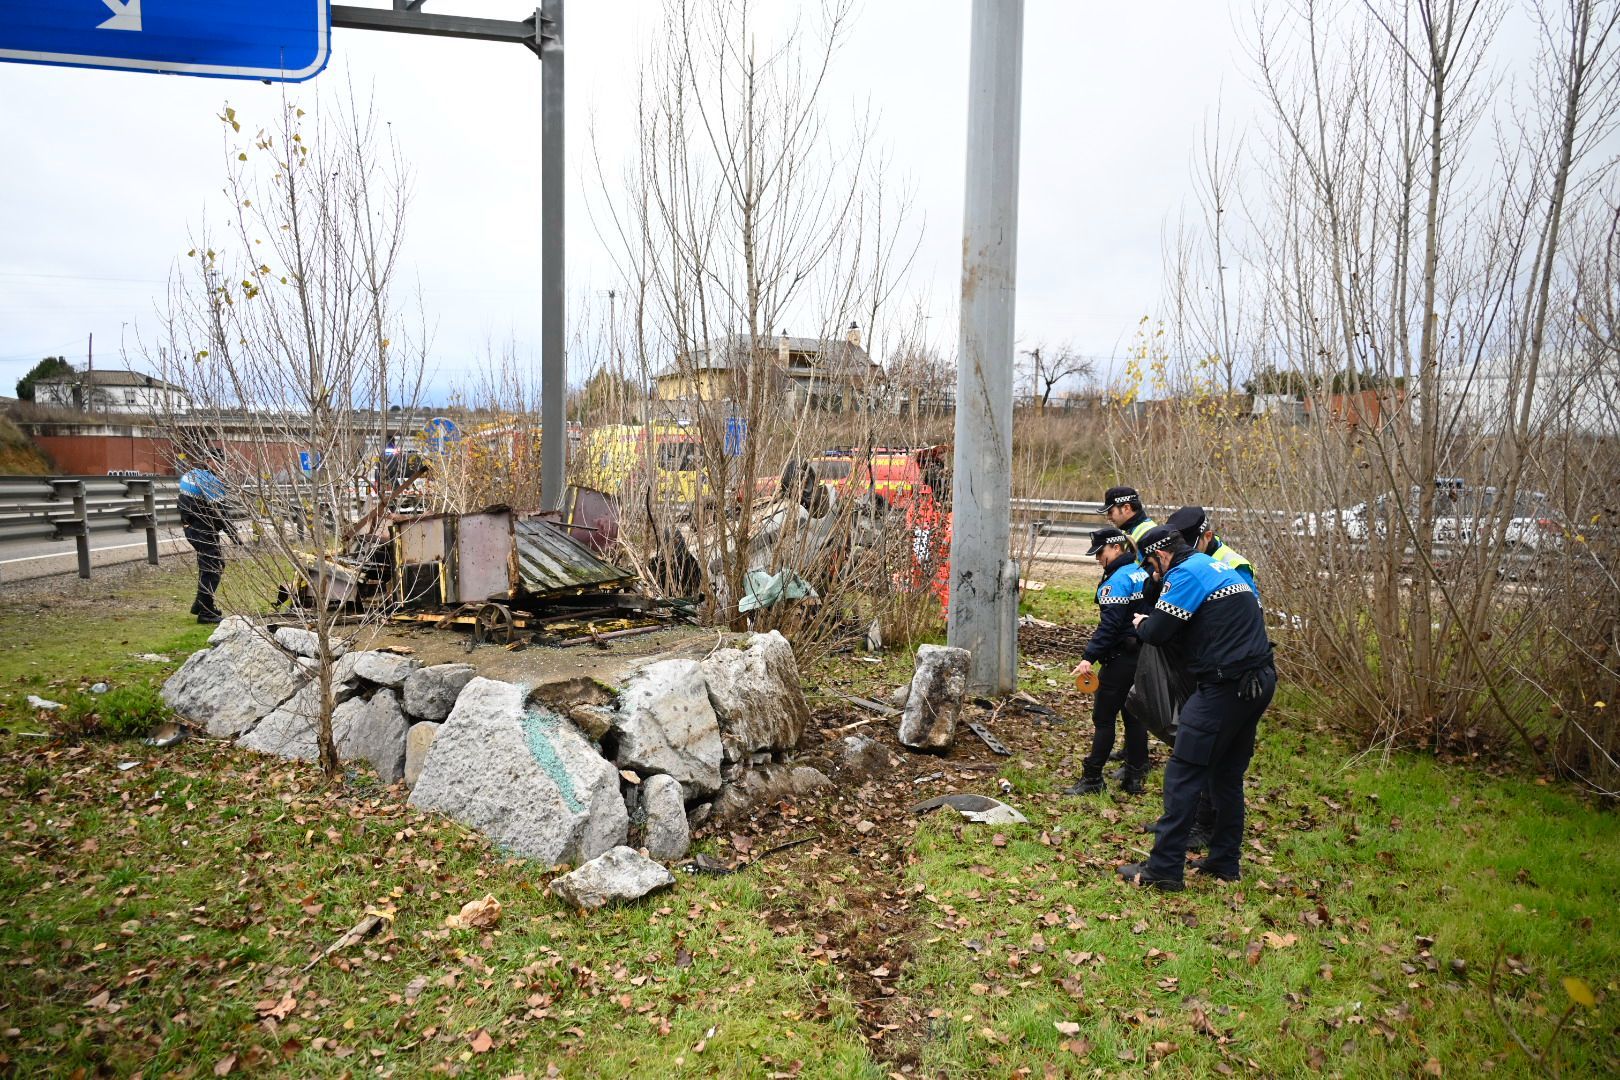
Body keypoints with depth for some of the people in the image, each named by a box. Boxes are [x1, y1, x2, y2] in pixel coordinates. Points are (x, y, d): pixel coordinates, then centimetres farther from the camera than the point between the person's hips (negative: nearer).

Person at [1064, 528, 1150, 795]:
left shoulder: (1119, 578, -16)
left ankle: (1092, 778, 5)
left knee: (1103, 717, -1)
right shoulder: (1141, 573, 12)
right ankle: (1134, 778, 20)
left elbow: (1110, 623, -22)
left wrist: (1090, 657, -23)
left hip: (1122, 659, -9)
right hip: (1143, 656, 9)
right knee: (1134, 715, 14)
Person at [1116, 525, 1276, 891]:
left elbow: (1156, 633, -13)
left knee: (1183, 775, -5)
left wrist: (1142, 624, 9)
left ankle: (1163, 869, -3)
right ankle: (1225, 861, 26)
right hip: (1259, 681, 10)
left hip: (1226, 687, -10)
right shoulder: (1220, 567, 19)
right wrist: (1154, 624, 17)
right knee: (1228, 775, 18)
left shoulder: (1185, 574, -10)